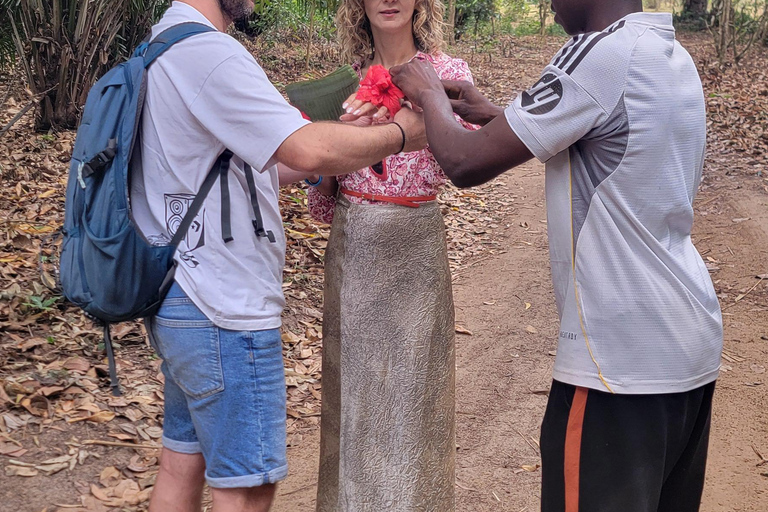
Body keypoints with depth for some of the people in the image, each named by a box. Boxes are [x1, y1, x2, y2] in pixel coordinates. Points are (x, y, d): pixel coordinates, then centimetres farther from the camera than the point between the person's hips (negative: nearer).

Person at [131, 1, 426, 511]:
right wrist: (401, 134, -11)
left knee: (182, 465, 18)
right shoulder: (207, 53, -20)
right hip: (222, 313, -10)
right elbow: (310, 150, -26)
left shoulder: (162, 46, 13)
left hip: (180, 299, 10)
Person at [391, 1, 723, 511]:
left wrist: (430, 95, 4)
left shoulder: (602, 54, -18)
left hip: (623, 357, -9)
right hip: (692, 343, 9)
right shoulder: (673, 56, 10)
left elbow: (466, 163, -15)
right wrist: (496, 117, 17)